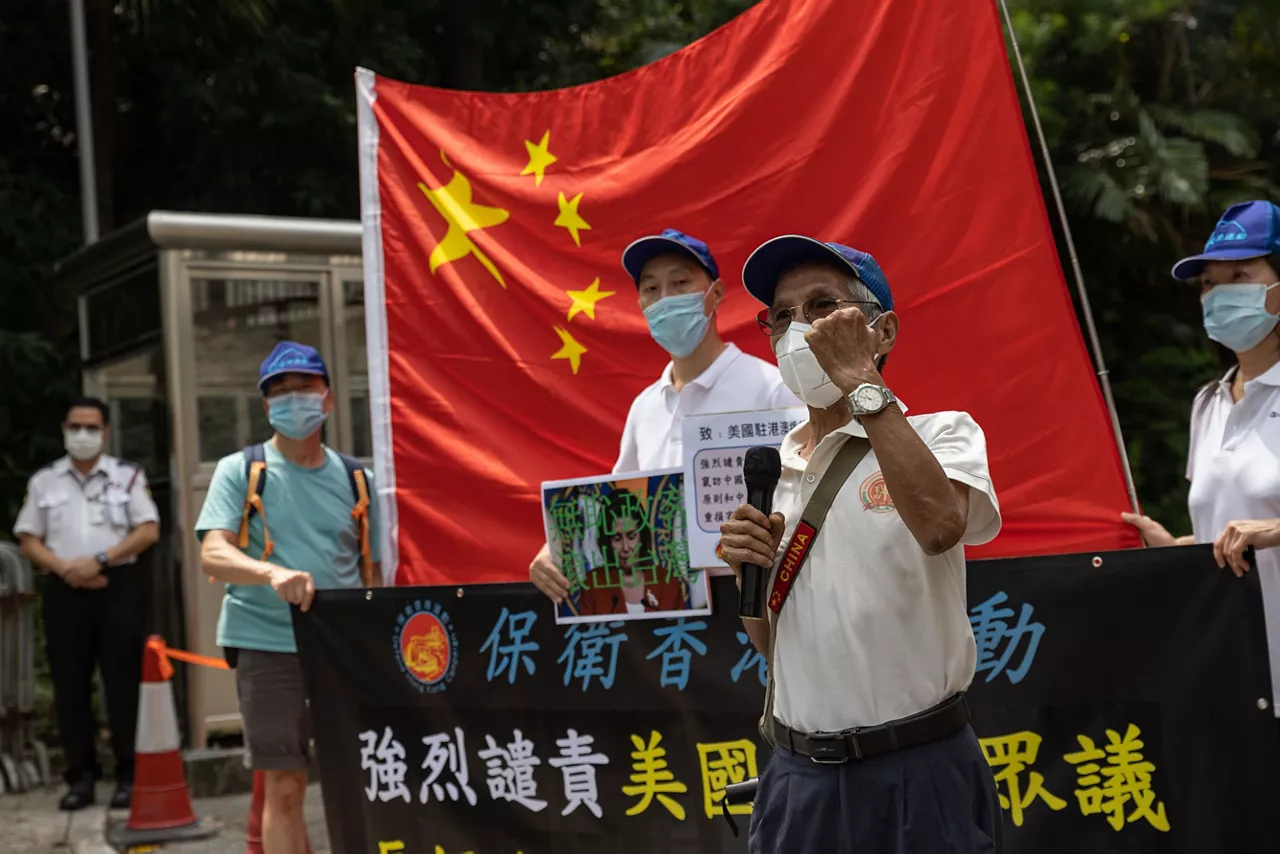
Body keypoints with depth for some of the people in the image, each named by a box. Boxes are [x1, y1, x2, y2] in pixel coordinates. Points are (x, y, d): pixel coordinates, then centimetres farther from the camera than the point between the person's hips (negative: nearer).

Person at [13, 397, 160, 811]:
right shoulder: (43, 481, 11)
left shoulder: (128, 475, 6)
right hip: (65, 591, 2)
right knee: (70, 685, 1)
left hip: (118, 586, -2)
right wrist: (65, 568, -9)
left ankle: (129, 776, 3)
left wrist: (100, 561, -13)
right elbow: (28, 540, 8)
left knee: (124, 682, -2)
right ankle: (80, 777, 8)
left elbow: (148, 531, -3)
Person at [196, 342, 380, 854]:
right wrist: (274, 573, -30)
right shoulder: (240, 471, 2)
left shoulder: (355, 479, 11)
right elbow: (213, 555, -11)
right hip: (269, 644, -3)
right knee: (284, 785, -2)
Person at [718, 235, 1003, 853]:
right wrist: (747, 572, -4)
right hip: (798, 776, 5)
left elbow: (939, 526, -28)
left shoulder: (941, 435, -4)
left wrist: (861, 383, -22)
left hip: (919, 777, -5)